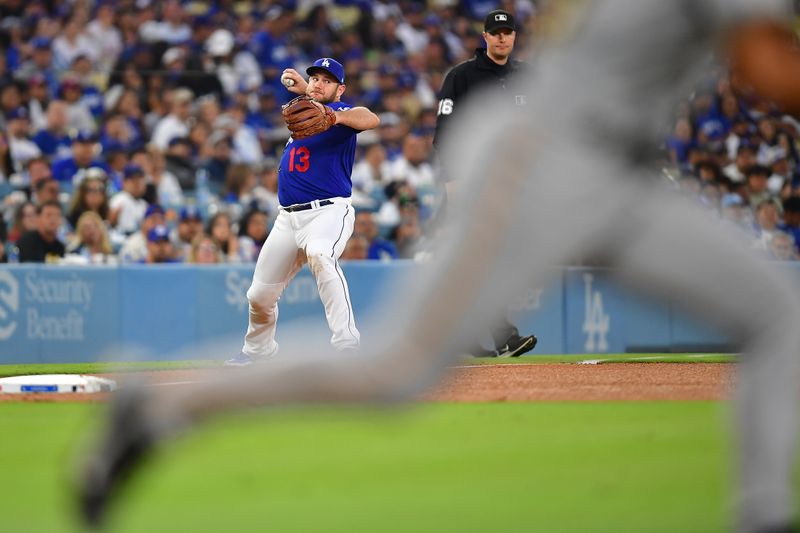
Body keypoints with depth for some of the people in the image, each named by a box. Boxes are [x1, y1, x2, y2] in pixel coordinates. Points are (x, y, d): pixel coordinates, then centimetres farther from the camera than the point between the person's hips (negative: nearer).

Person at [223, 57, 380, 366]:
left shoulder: (339, 112, -8)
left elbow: (371, 120, -30)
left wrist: (335, 117, -48)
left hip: (329, 212, -8)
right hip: (288, 219, 8)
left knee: (320, 255, -39)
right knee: (260, 295, 11)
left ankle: (346, 344, -44)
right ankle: (258, 349, 39)